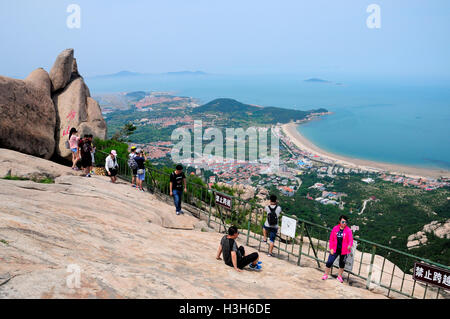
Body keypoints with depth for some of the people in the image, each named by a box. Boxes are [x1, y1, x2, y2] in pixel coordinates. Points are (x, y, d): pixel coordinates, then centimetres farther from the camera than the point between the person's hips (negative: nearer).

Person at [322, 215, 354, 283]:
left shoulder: (348, 230, -9)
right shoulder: (335, 228, -3)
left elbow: (350, 240, -19)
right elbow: (331, 239, 3)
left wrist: (349, 245, -40)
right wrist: (331, 248, -3)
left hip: (343, 251, -1)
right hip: (335, 249, 1)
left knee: (342, 264, 15)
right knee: (329, 262, -1)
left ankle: (339, 276, 36)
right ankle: (326, 275, 18)